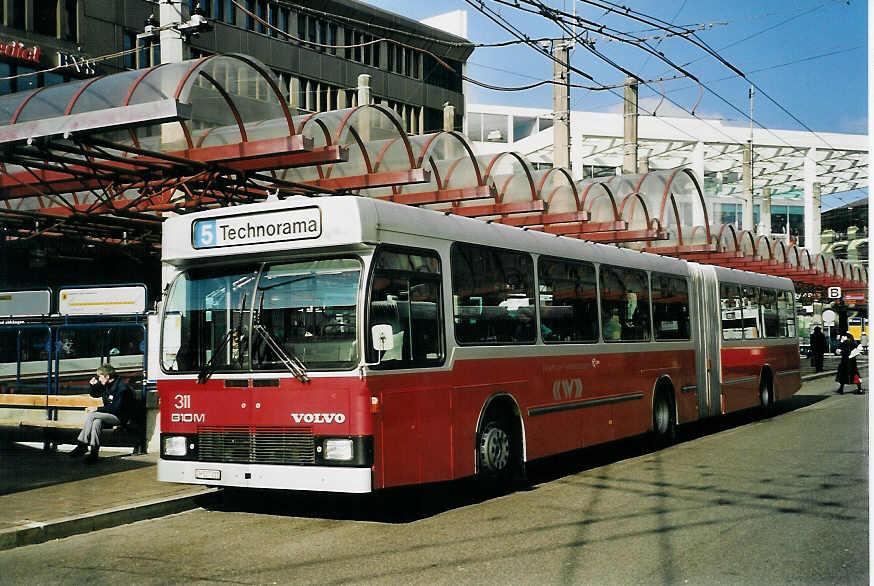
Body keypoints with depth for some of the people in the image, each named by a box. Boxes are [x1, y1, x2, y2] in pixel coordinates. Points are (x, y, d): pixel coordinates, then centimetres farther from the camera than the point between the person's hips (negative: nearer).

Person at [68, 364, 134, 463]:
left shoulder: (122, 387, -14)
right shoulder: (106, 385, 12)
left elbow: (115, 408, -20)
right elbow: (94, 394, 29)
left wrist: (97, 409, -19)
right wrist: (93, 385, 7)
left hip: (119, 417, -7)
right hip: (108, 415, 7)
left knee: (90, 415, -24)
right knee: (96, 422, -28)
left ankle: (82, 445, -20)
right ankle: (94, 453, -34)